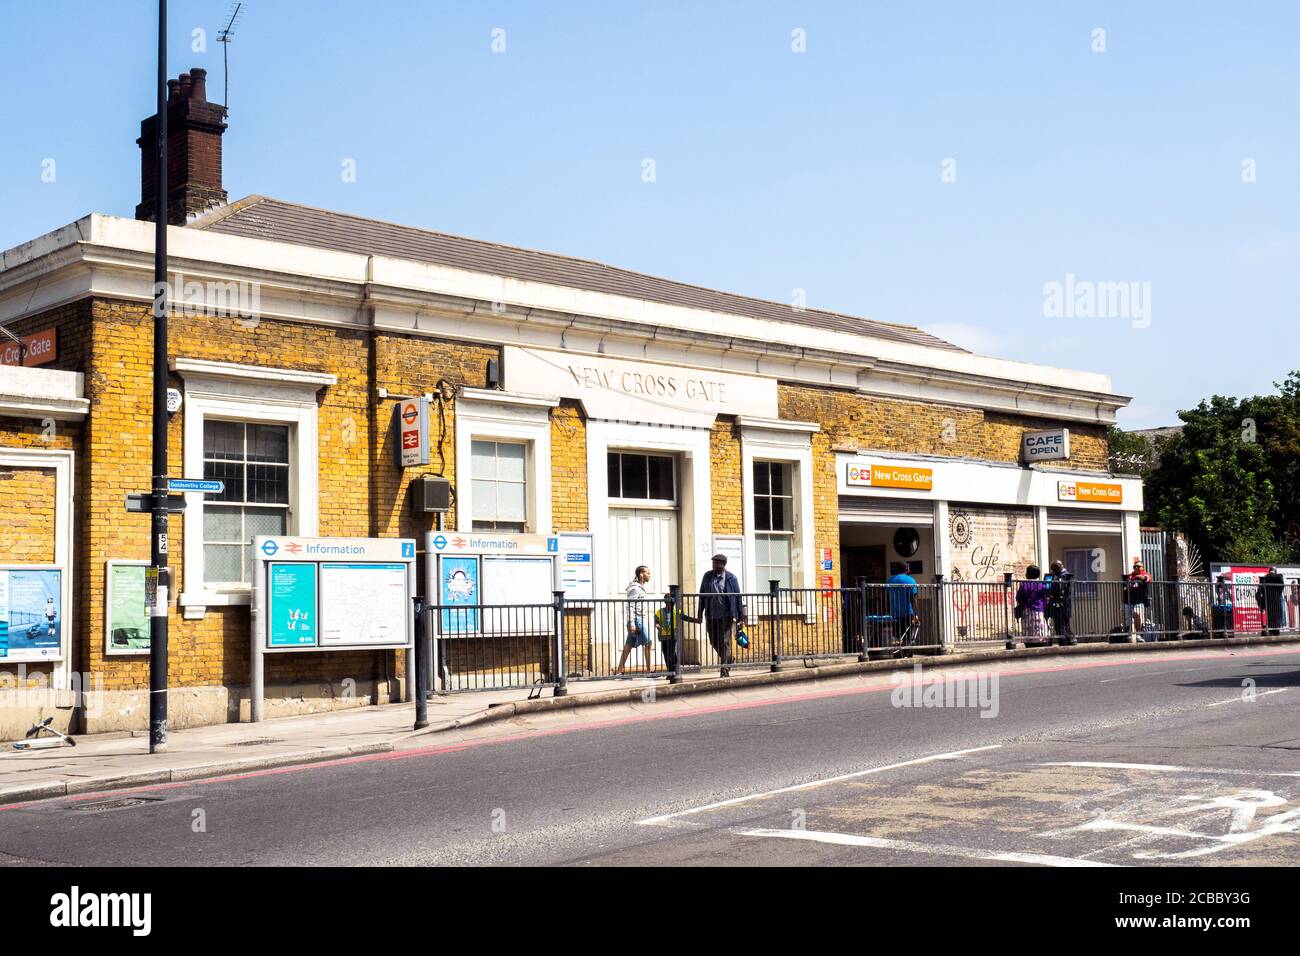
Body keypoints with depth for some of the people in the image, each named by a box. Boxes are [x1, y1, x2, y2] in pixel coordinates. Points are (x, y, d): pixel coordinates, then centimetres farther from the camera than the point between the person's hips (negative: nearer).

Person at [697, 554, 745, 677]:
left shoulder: (731, 578, -2)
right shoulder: (707, 576, 7)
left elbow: (738, 597, 0)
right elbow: (702, 595, 11)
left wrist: (741, 616, -3)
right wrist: (700, 613, 8)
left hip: (726, 615, -4)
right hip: (711, 616, 4)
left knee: (725, 643, -5)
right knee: (714, 642, 10)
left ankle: (725, 669, -1)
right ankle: (727, 661, 33)